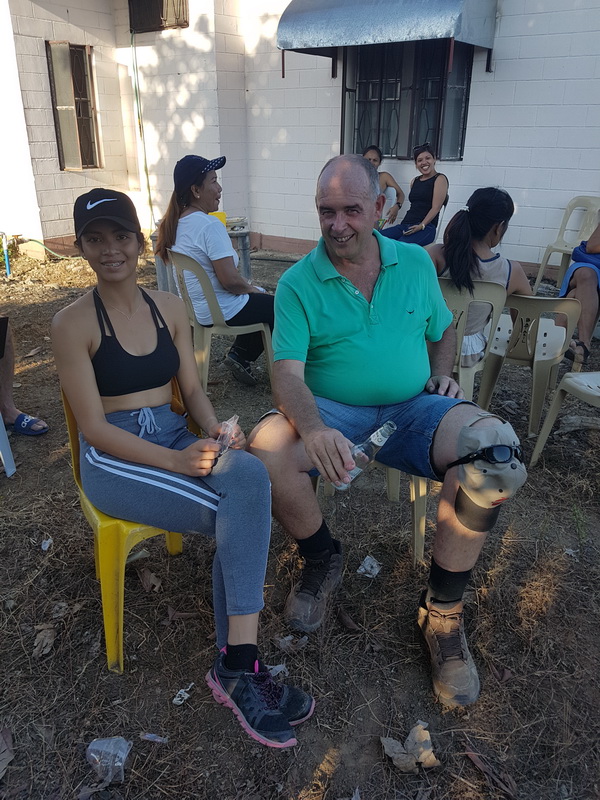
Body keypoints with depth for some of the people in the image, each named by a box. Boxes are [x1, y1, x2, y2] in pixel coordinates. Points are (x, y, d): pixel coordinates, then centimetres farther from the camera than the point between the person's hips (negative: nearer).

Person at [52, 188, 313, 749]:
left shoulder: (169, 307, 9)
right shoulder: (73, 324, -6)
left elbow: (192, 389, 10)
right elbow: (94, 427, -11)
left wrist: (215, 430, -13)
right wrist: (174, 461, -24)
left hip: (174, 435, 5)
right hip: (112, 458, -4)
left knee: (249, 476, -29)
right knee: (241, 512, -26)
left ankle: (235, 666, -20)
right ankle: (238, 669, -9)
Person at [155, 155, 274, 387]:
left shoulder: (175, 223, 5)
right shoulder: (210, 225, -24)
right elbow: (230, 280, -28)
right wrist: (251, 289, -7)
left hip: (193, 307, 9)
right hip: (222, 312, -9)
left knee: (261, 297, 26)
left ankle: (240, 355, 21)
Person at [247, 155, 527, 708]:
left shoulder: (416, 263, 9)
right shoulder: (298, 283, -2)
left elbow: (442, 331, 23)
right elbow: (287, 375, -14)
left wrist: (442, 372, 0)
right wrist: (313, 429, -34)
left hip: (414, 409, 2)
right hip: (332, 413, -1)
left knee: (493, 449, -29)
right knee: (266, 448, -33)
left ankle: (443, 611, -8)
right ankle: (322, 560, 1)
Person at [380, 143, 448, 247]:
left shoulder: (440, 179, 5)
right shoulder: (414, 181, 25)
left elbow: (435, 208, -5)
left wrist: (421, 225, -18)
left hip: (426, 228, -6)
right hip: (406, 225, 7)